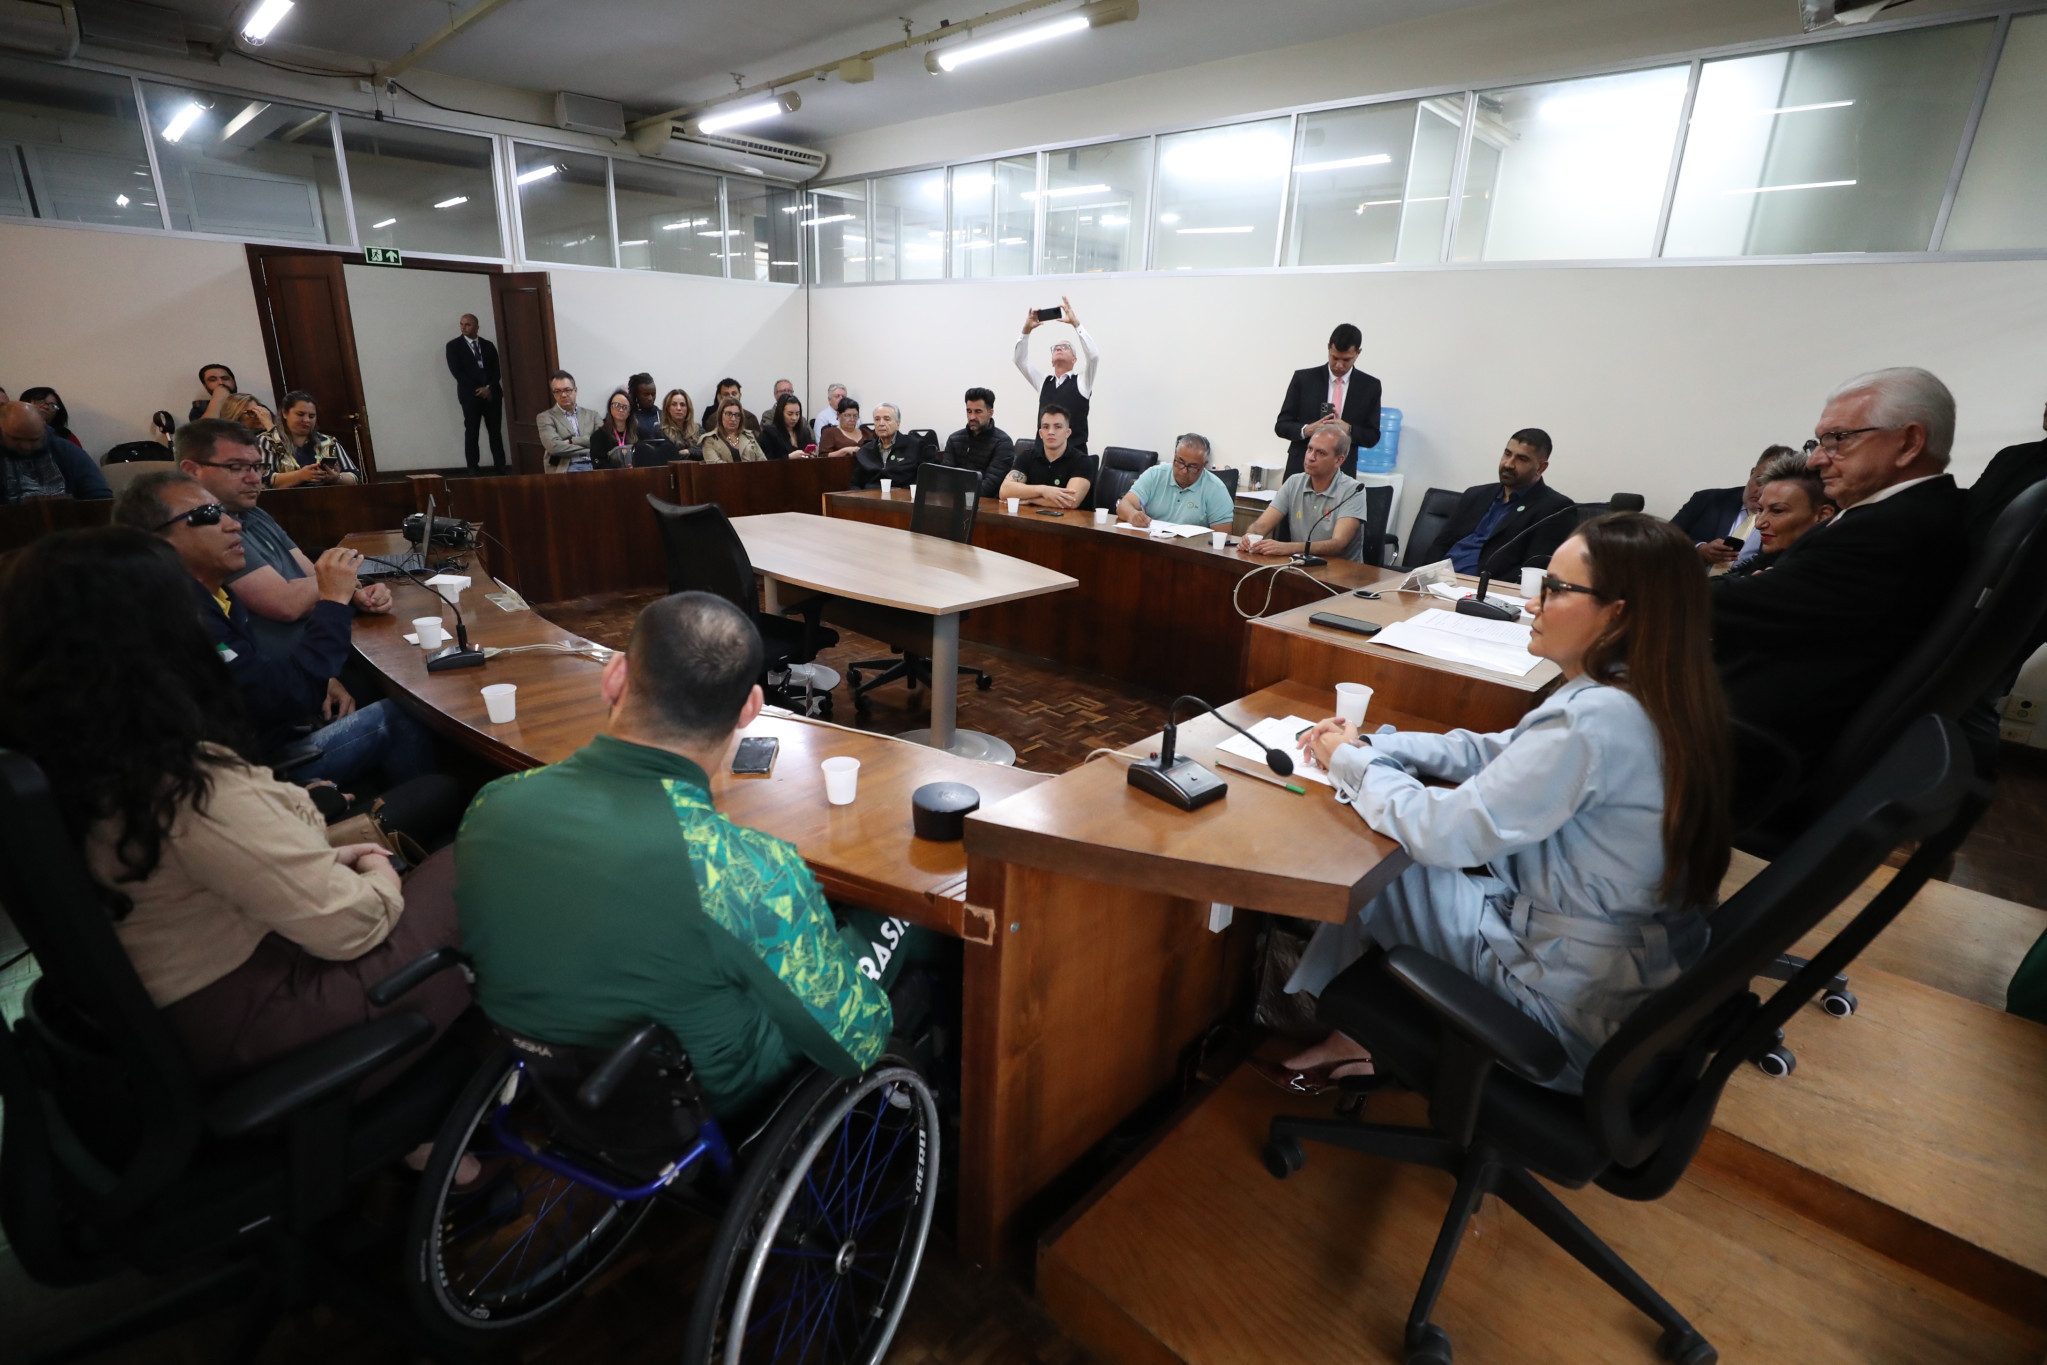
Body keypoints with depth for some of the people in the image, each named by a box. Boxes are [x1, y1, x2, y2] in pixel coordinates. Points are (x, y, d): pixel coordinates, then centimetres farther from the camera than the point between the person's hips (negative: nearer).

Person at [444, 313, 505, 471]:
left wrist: (489, 388, -10)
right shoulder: (453, 345, 6)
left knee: (496, 431, 0)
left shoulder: (488, 345, 15)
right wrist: (478, 389, -11)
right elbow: (456, 371, -3)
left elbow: (496, 369, 7)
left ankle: (500, 466, 3)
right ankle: (473, 468, -1)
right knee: (471, 433, -2)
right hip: (470, 394, -2)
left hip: (492, 393, 2)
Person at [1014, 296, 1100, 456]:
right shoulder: (1043, 381, 16)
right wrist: (1027, 329, -3)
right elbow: (1020, 360, 10)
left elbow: (1093, 356, -11)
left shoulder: (1081, 382, 5)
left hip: (1074, 452, -3)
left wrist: (1075, 322, -13)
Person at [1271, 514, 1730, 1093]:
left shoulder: (1593, 720, -30)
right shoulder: (1655, 699, 0)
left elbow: (1438, 832, -26)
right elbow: (1493, 753, 8)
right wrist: (1370, 744, 0)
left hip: (1578, 1007, -8)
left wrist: (1349, 761, -10)